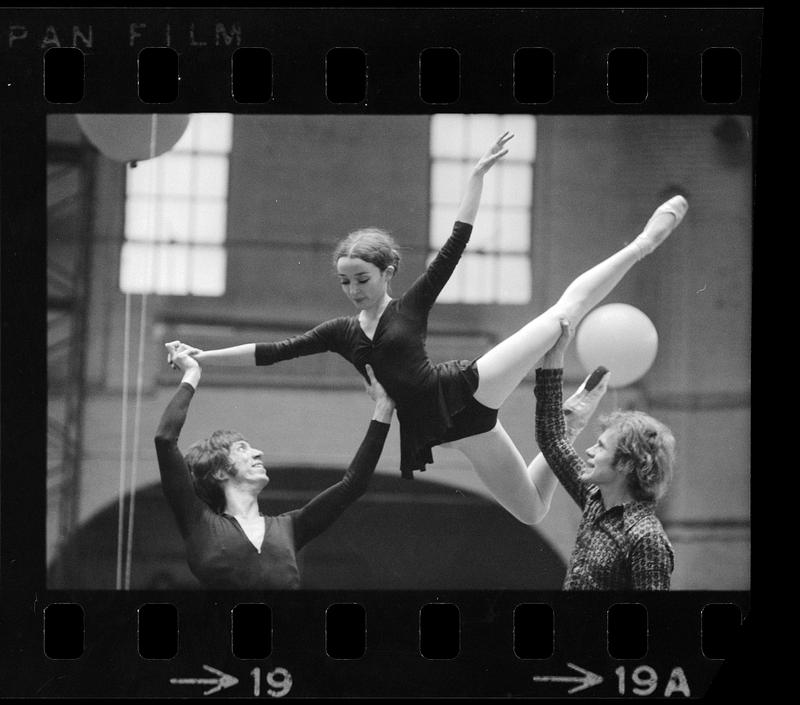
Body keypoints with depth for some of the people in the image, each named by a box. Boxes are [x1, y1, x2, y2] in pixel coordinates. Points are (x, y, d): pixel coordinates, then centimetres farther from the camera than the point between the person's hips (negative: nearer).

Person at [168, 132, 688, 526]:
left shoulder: (413, 305, 3)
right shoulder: (342, 334, 12)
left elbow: (456, 245, -2)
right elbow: (273, 352, 11)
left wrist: (479, 174, -10)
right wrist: (204, 356, 7)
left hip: (468, 391, -3)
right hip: (436, 426, 3)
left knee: (567, 309, -15)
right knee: (532, 510, 1)